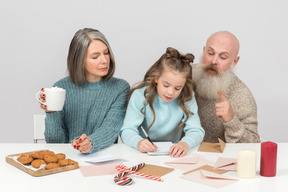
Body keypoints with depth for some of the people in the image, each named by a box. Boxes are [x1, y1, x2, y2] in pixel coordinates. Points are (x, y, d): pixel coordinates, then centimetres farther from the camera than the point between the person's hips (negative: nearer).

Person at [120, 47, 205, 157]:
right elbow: (127, 131, -13)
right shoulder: (140, 95, -10)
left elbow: (196, 131, -9)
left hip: (172, 154, 1)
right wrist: (138, 142, -36)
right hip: (143, 153, -1)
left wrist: (185, 143, -32)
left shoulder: (187, 98, -5)